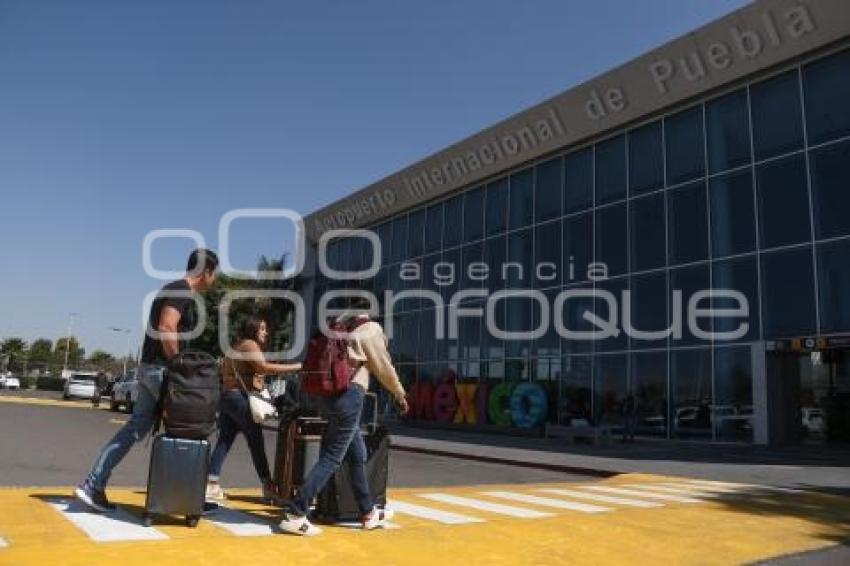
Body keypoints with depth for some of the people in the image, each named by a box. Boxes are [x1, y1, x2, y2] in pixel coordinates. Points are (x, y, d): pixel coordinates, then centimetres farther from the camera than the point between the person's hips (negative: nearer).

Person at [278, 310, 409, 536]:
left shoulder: (351, 335, 25)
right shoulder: (373, 329, 3)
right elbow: (384, 368, 5)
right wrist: (400, 395, 16)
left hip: (332, 393, 9)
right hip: (349, 395, -9)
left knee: (358, 455, 16)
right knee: (331, 459, -7)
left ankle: (369, 513, 26)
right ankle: (294, 514, -9)